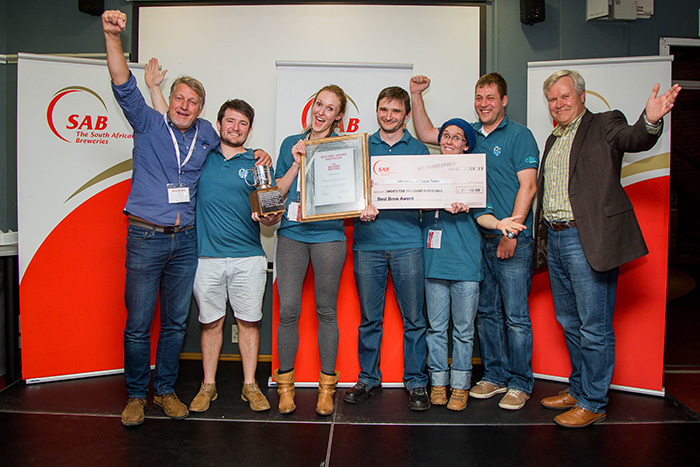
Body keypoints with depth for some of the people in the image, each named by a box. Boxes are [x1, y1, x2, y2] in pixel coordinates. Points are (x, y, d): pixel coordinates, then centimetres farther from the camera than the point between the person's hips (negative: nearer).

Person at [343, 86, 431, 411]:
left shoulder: (418, 150, 13)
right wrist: (362, 207, -14)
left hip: (407, 242, 0)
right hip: (368, 241, 1)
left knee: (413, 318, 2)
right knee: (369, 317, 6)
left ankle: (415, 382, 16)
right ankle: (368, 379, 21)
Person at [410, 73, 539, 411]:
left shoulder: (519, 135, -1)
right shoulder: (470, 134, 15)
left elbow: (528, 186, -9)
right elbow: (426, 134, 21)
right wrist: (416, 95, 13)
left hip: (512, 241, -5)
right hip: (477, 239, 6)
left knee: (516, 315, -1)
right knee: (486, 311, 11)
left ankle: (520, 384, 13)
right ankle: (495, 376, 25)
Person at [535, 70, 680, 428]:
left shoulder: (603, 125, -1)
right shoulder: (553, 139, 19)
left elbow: (633, 139, -23)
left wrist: (650, 120, -45)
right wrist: (542, 235, 14)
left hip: (588, 240, -7)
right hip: (555, 240, 8)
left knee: (594, 328, 0)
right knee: (570, 323, 18)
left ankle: (593, 403, 16)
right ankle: (578, 389, 34)